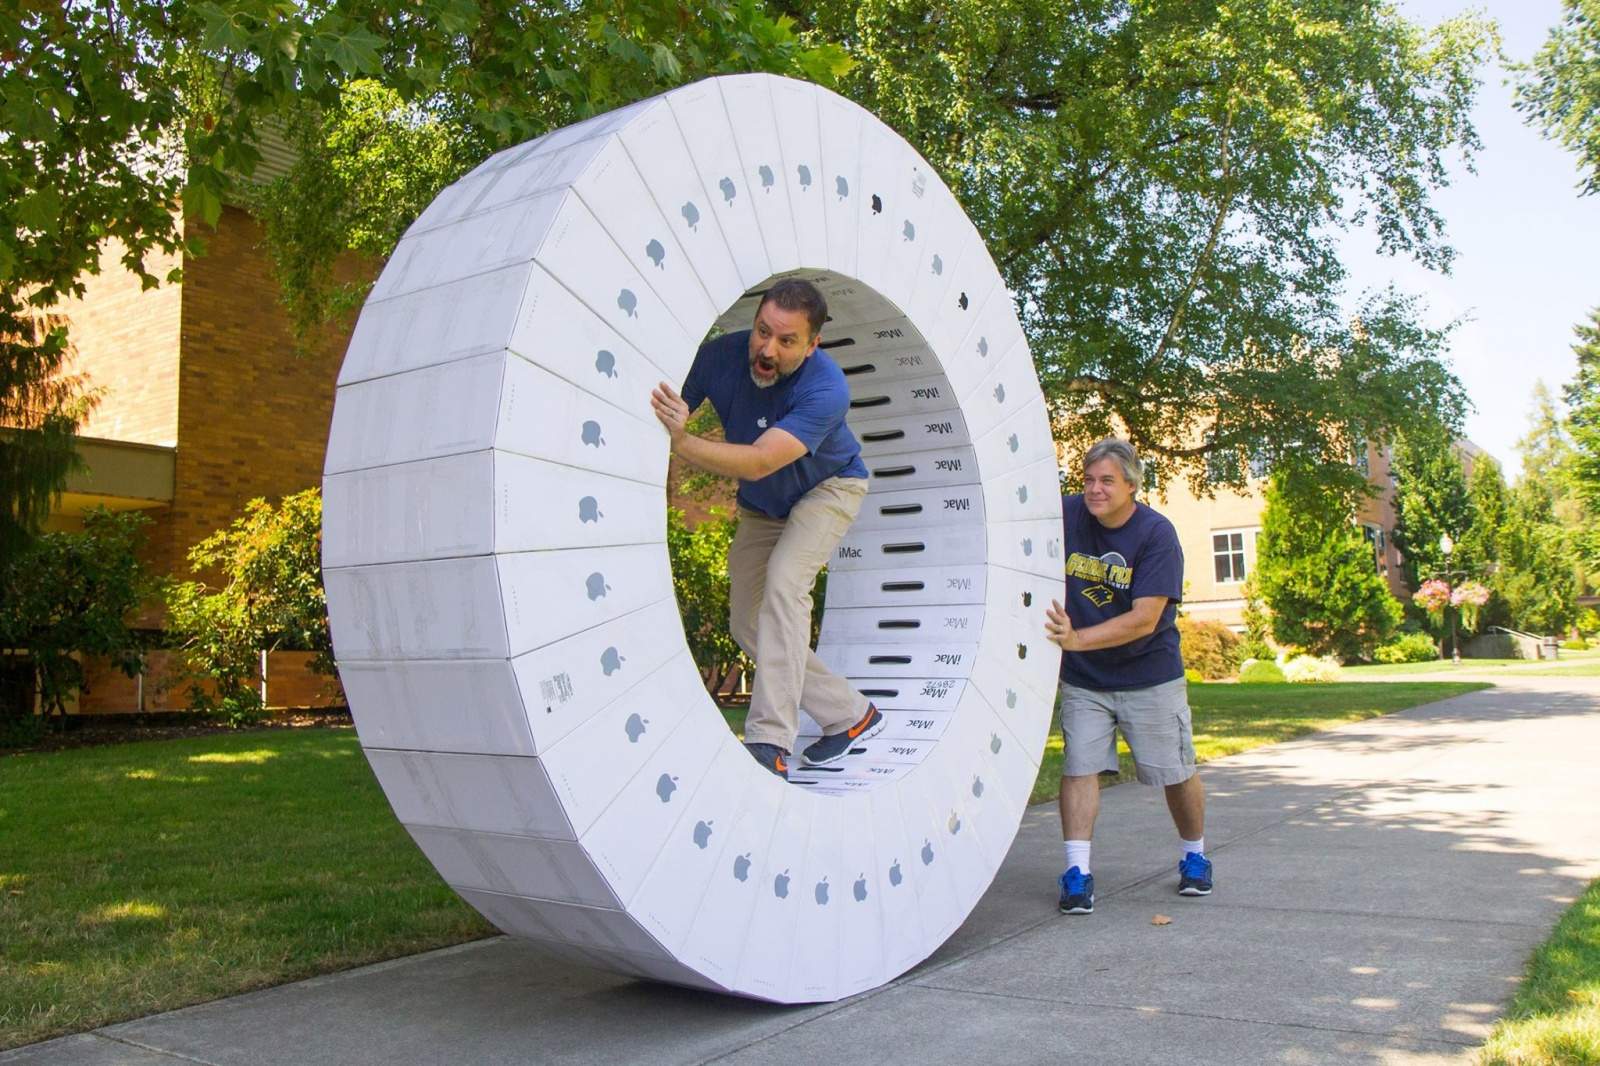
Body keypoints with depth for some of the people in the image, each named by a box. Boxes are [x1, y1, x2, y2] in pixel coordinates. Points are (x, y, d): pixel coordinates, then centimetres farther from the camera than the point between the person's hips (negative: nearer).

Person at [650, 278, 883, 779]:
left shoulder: (825, 389, -38)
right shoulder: (720, 354, -26)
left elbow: (759, 462, -49)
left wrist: (681, 441, -62)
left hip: (827, 488, -5)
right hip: (760, 506, 5)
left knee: (783, 582, -30)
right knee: (747, 624, 2)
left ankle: (769, 743, -29)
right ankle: (852, 714, 14)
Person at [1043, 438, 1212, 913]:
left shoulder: (1157, 534, -18)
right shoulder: (1068, 515, -7)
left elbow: (1145, 620, -25)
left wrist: (1077, 638, -35)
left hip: (1150, 677, -2)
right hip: (1082, 679, 2)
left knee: (1177, 773, 10)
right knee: (1078, 767, -6)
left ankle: (1194, 857, 34)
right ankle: (1077, 873, 1)